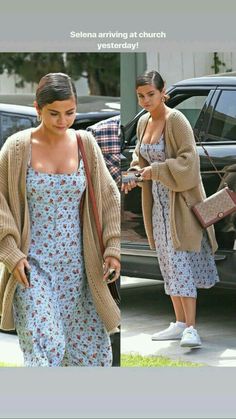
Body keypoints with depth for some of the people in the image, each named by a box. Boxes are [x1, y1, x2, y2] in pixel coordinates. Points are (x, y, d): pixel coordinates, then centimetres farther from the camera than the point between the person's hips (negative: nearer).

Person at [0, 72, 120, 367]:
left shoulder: (85, 144, 2)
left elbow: (109, 196, 9)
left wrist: (112, 246, 1)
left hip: (76, 265, 3)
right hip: (32, 265, -3)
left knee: (92, 349, 7)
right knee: (44, 348, -14)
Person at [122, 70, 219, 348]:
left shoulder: (176, 120, -14)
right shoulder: (143, 122, 9)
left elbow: (188, 159, -19)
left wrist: (155, 170, -24)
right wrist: (134, 174, 2)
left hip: (180, 201, -8)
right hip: (158, 203, 8)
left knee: (182, 262, -14)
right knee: (169, 264, 11)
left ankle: (191, 328, -16)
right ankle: (179, 323, 18)